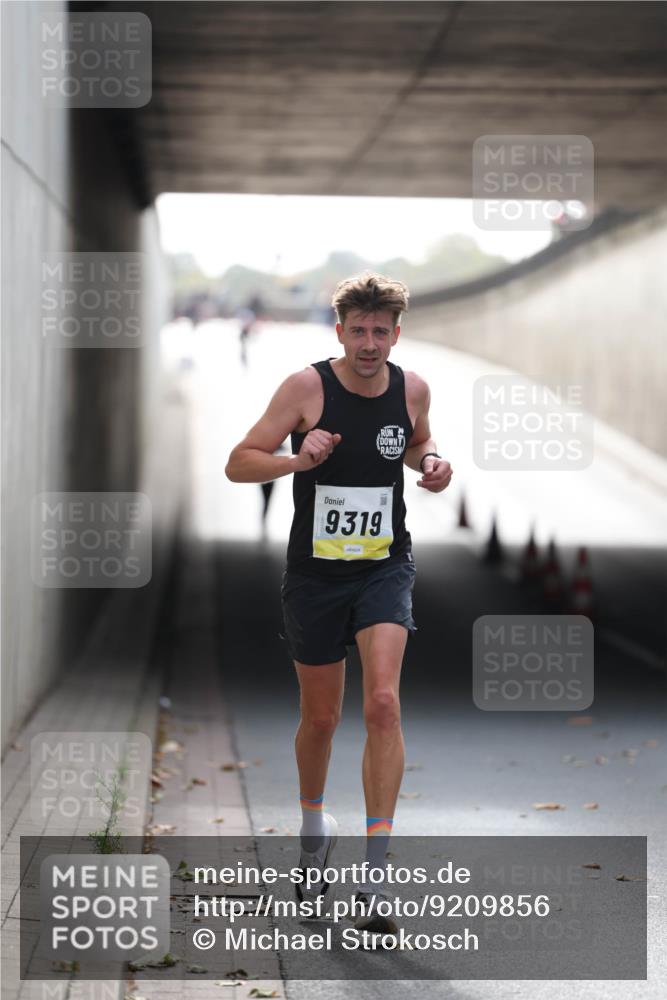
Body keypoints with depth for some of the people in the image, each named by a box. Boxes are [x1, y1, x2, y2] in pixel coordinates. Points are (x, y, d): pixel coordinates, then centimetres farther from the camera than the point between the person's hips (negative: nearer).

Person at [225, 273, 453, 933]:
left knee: (383, 703, -18)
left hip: (386, 567, 1)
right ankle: (313, 822, 43)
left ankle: (374, 874, -17)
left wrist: (431, 464, -2)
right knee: (320, 717, 11)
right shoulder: (306, 387, -11)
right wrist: (299, 459, -28)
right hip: (315, 573, -1)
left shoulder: (412, 389, -1)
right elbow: (238, 464, -10)